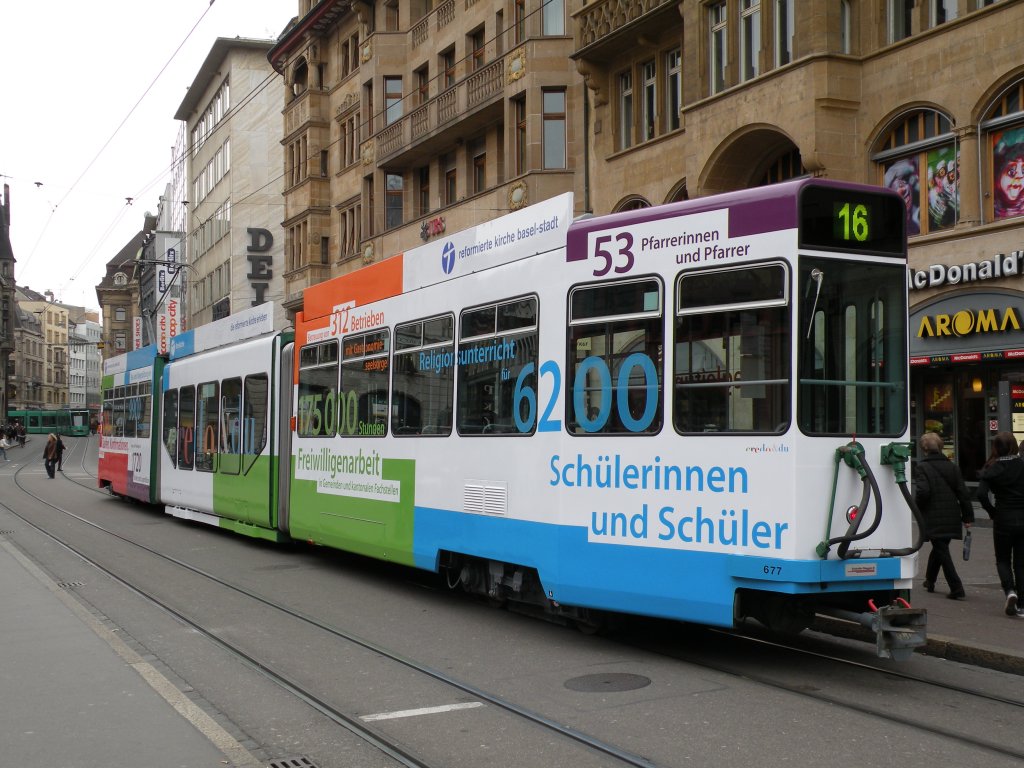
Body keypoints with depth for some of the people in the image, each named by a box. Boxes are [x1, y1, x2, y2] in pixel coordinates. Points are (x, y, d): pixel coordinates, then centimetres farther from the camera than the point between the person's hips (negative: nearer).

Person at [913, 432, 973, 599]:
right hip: (951, 518, 6)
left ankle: (956, 588, -11)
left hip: (933, 519, -6)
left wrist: (917, 506, 0)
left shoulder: (922, 467, -8)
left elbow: (922, 491, -20)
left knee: (941, 550, -3)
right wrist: (968, 517, 8)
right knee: (939, 549, 21)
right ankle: (930, 580, 38)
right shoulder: (952, 467, 8)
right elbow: (963, 493, 6)